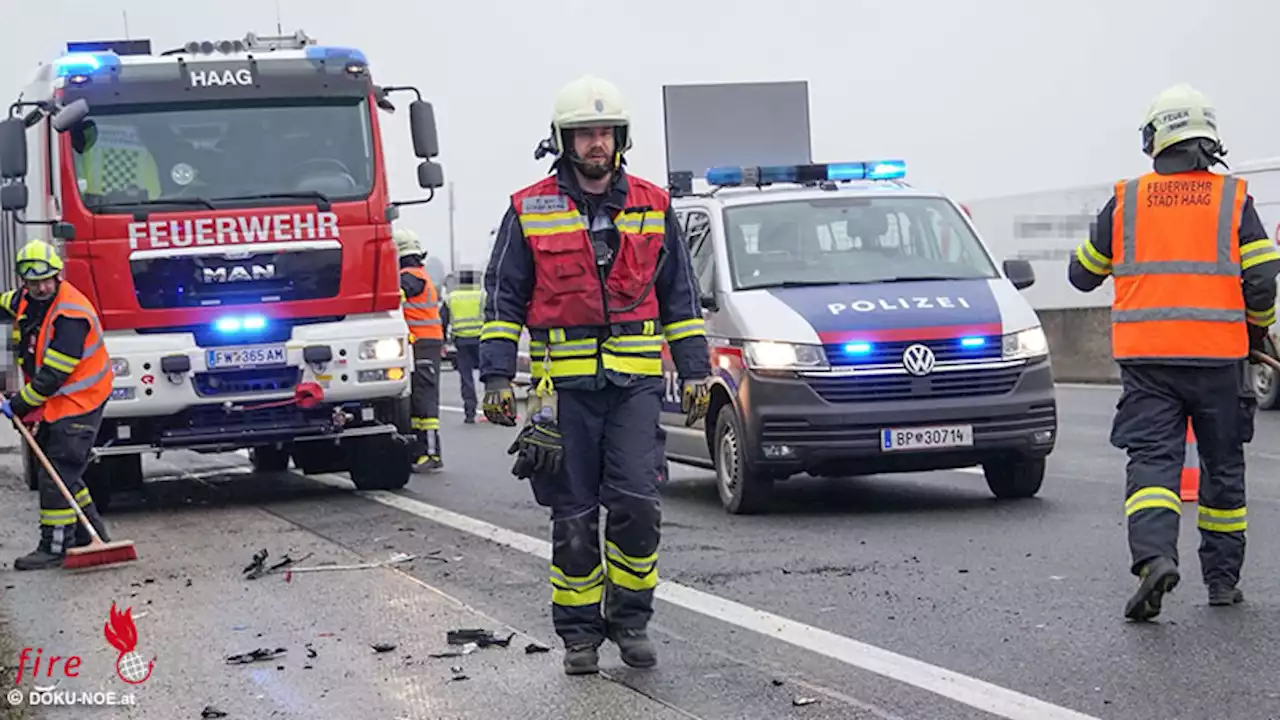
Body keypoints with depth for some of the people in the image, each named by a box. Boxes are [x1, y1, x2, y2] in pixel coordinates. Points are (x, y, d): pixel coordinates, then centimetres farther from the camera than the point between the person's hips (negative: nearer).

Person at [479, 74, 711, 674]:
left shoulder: (653, 207, 10)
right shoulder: (529, 211, 5)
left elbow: (680, 298, 16)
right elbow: (502, 298, 6)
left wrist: (695, 372, 11)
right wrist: (496, 377, -1)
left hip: (635, 381, 1)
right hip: (564, 383, -1)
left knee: (636, 503, -9)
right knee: (573, 516, 2)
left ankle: (630, 620, 8)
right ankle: (579, 632, 14)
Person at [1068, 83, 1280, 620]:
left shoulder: (1126, 201, 4)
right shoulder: (1233, 199, 2)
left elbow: (1082, 274, 13)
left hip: (1146, 358, 0)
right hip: (1217, 355, 0)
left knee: (1152, 460, -3)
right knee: (1223, 466, 13)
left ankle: (1154, 556, -28)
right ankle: (1222, 577, 20)